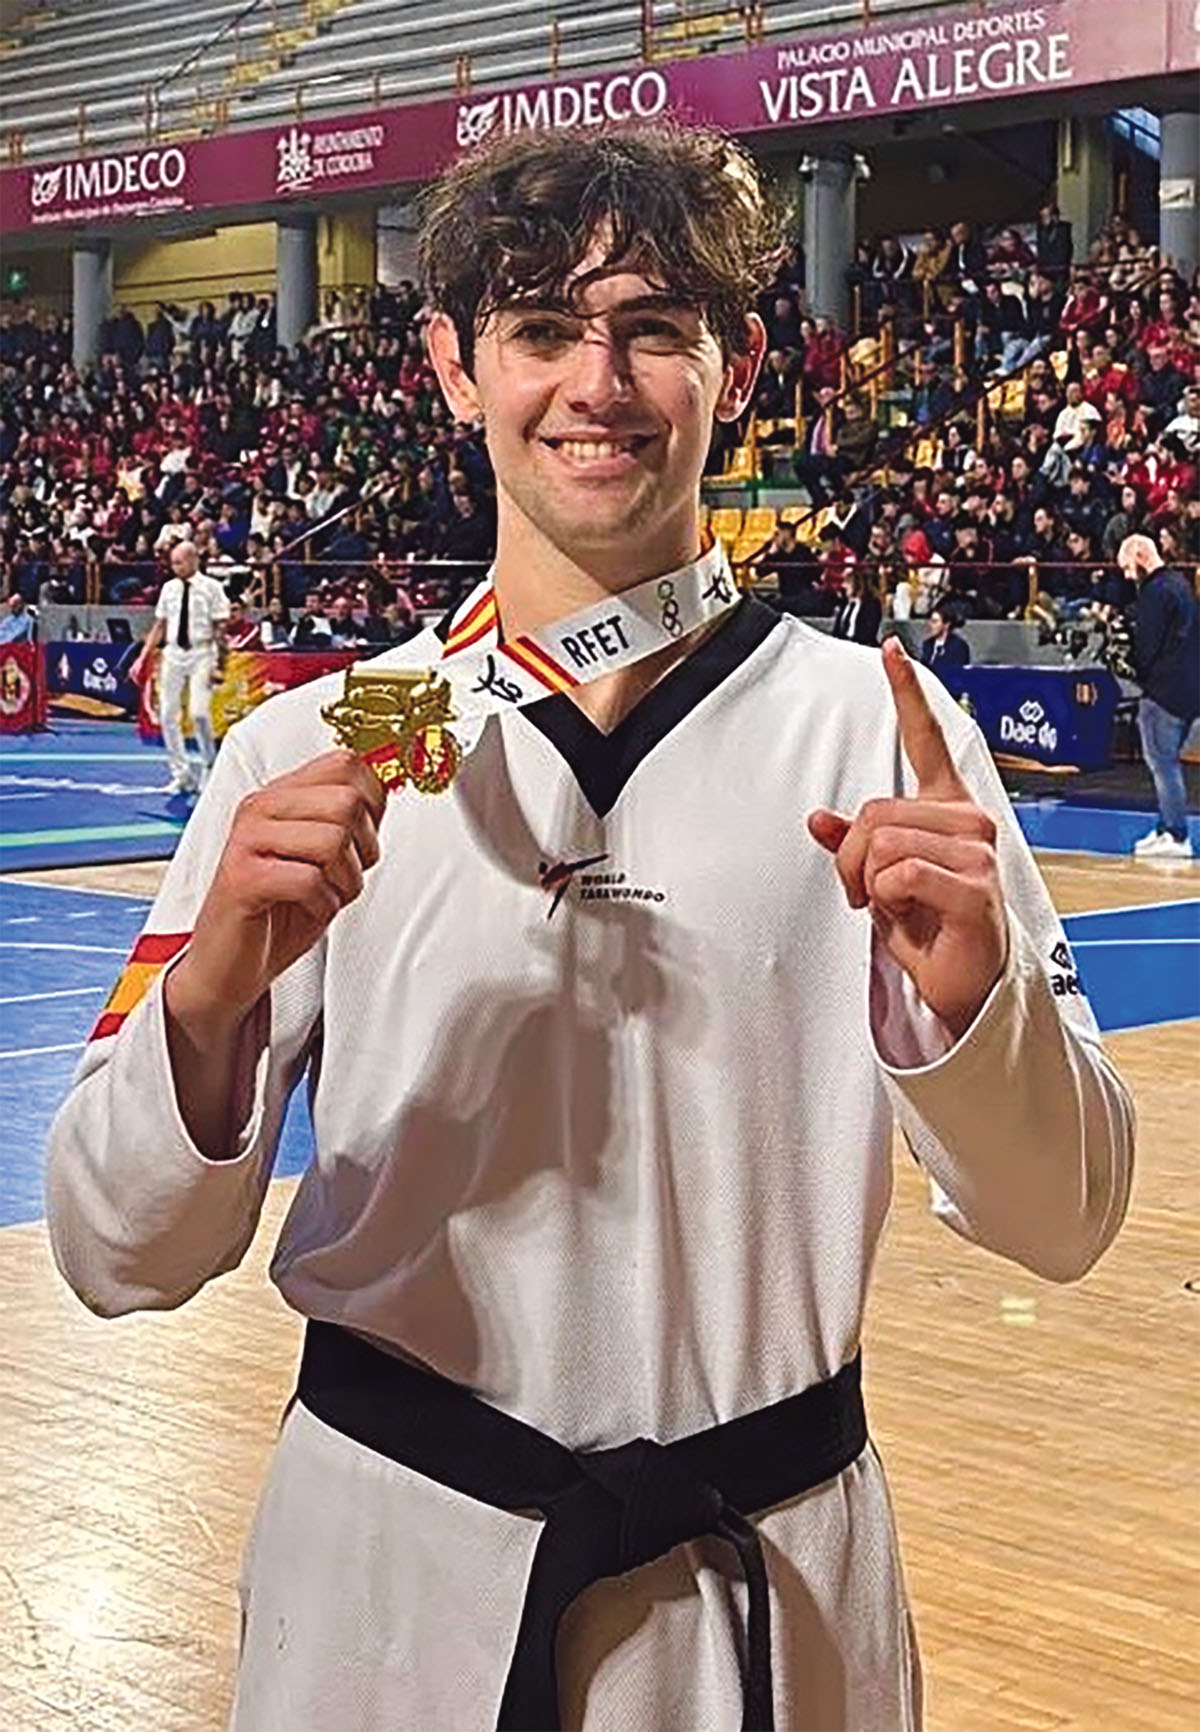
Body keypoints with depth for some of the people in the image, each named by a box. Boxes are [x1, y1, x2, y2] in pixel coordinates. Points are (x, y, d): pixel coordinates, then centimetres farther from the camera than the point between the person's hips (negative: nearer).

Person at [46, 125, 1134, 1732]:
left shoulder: (876, 726, -5)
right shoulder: (309, 751, -5)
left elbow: (1061, 1219, -3)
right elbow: (122, 1257, -4)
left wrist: (966, 993, -23)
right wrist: (207, 998, -23)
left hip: (766, 1580, 0)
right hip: (384, 1557, 0)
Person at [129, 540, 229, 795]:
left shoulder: (211, 588, -3)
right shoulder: (169, 588, 9)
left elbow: (220, 627, -4)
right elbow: (160, 625, 13)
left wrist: (219, 660, -12)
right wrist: (144, 657, 7)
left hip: (201, 653, -5)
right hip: (173, 653, 5)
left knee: (199, 712, -16)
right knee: (168, 715, 1)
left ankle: (208, 766, 7)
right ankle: (182, 775, 11)